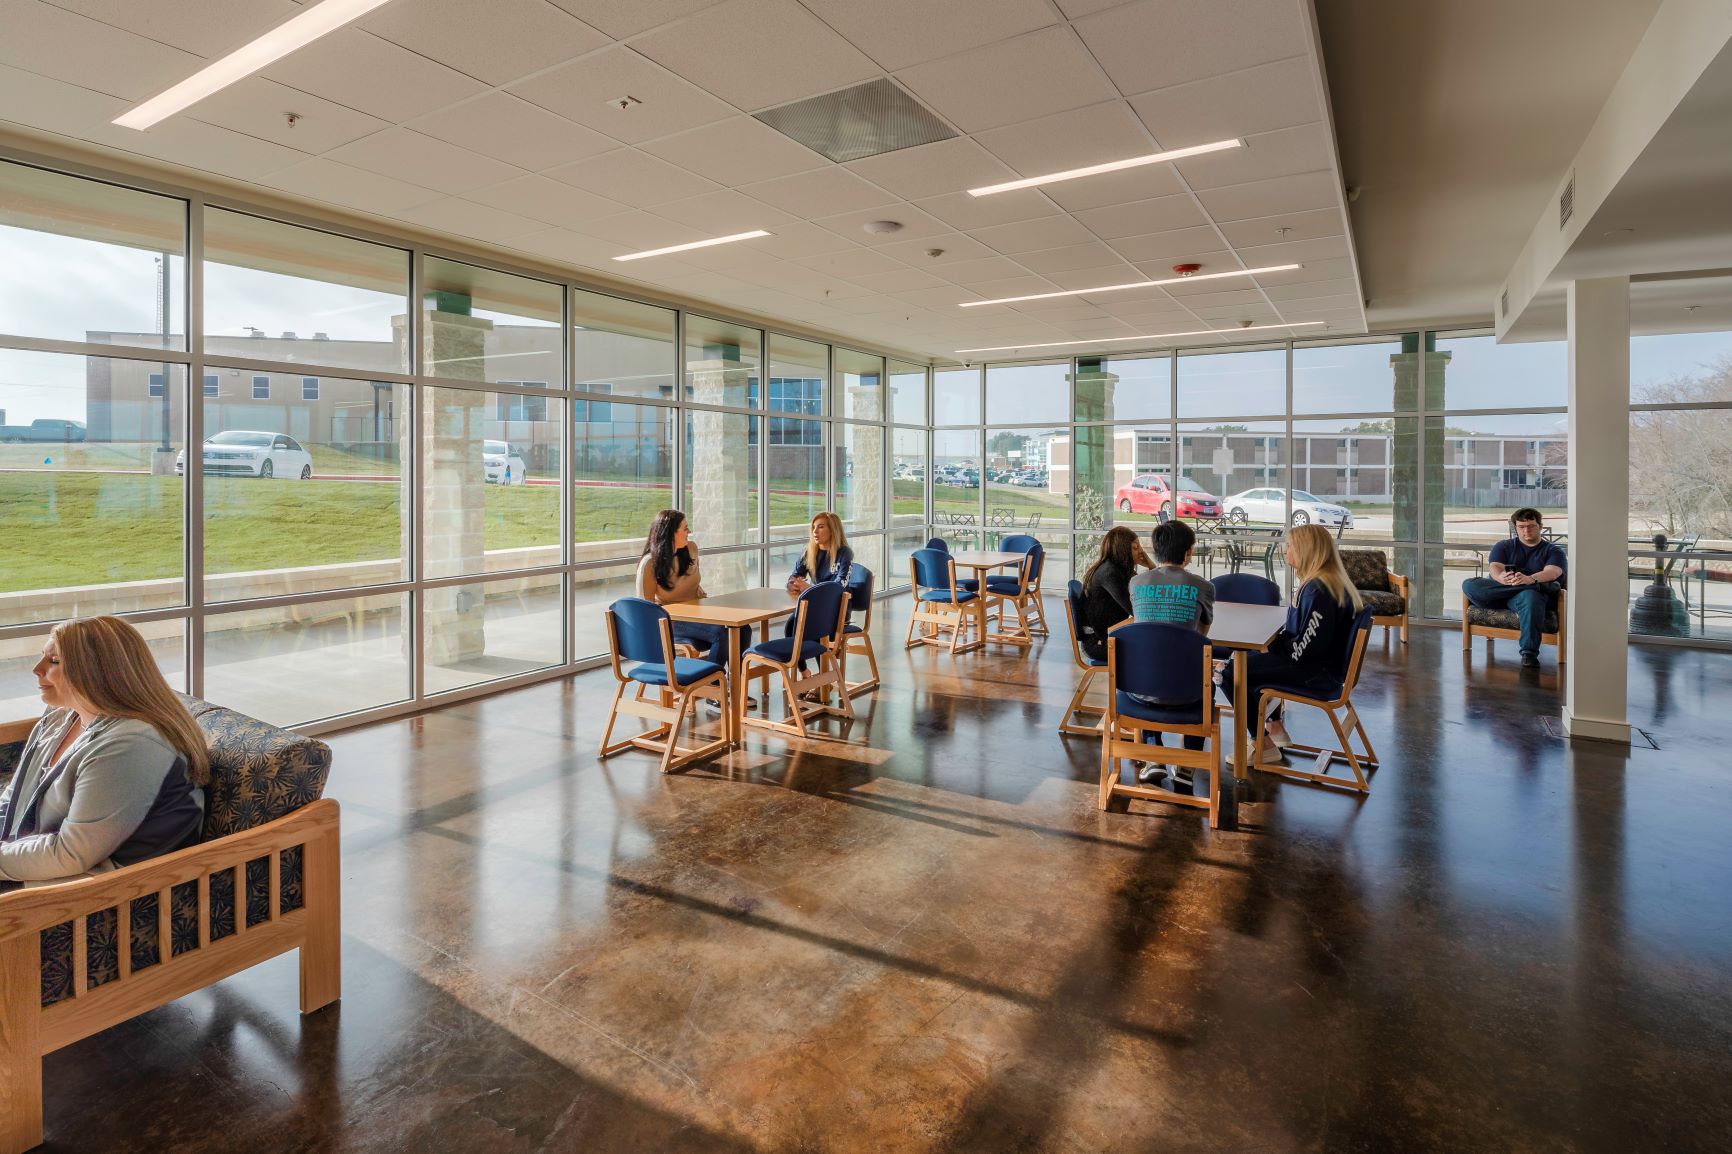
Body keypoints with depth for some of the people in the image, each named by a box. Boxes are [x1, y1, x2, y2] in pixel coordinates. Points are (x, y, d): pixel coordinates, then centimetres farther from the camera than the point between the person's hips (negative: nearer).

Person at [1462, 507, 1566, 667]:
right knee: (1469, 585, -30)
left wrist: (1530, 579, -32)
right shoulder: (1504, 546, 22)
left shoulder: (1553, 550, 17)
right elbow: (1495, 567, 1)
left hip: (1532, 592, -2)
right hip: (1500, 590, 2)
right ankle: (1540, 586, -29)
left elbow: (1552, 572, -6)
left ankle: (1529, 652, -44)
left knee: (1529, 597, -41)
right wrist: (1502, 578, -28)